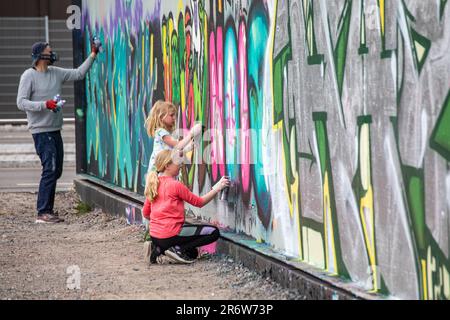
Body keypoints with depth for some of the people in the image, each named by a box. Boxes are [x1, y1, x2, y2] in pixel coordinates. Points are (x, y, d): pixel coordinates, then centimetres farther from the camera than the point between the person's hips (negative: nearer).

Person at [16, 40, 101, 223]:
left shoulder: (56, 73, 12)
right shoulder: (29, 76, -8)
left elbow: (78, 74, 20)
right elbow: (21, 103, -12)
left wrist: (92, 55, 14)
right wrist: (45, 104, -22)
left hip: (55, 130, 8)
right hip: (41, 131, -8)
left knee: (56, 171, 9)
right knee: (50, 169, -13)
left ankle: (48, 210, 16)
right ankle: (43, 213, -12)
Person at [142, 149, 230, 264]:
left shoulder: (154, 184, 11)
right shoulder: (176, 185, -11)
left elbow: (146, 213, 15)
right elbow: (199, 202, -4)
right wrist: (217, 188, 0)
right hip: (170, 235, -8)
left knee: (192, 254, 26)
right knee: (214, 232, -5)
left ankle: (160, 249, 5)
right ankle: (177, 249, -10)